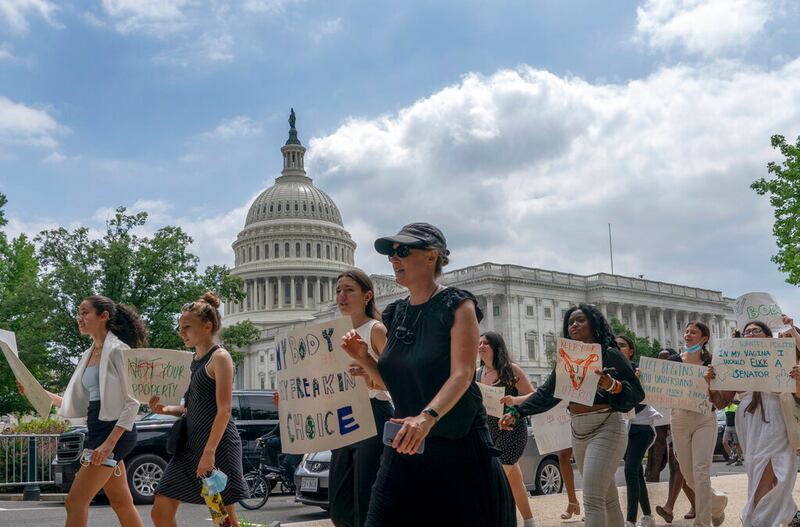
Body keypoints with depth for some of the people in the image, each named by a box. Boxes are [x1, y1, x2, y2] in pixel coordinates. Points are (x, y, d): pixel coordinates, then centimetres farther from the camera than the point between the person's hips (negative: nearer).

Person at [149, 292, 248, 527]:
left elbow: (224, 410, -15)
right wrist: (165, 409, 2)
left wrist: (209, 452, -21)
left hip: (217, 445, -8)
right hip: (190, 445, 8)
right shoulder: (193, 360, 14)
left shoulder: (220, 357, -9)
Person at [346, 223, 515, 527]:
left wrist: (427, 416, -36)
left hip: (459, 445, -5)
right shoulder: (395, 315, 11)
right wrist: (361, 357, -3)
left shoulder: (457, 305, -8)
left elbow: (462, 375, -20)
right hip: (406, 445, 5)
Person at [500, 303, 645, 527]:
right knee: (607, 497, 14)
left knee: (592, 498, -14)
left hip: (606, 428, -7)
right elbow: (546, 394, 11)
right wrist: (517, 412, 4)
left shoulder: (610, 355, -5)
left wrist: (613, 386, -28)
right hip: (578, 431, 7)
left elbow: (637, 393, -10)